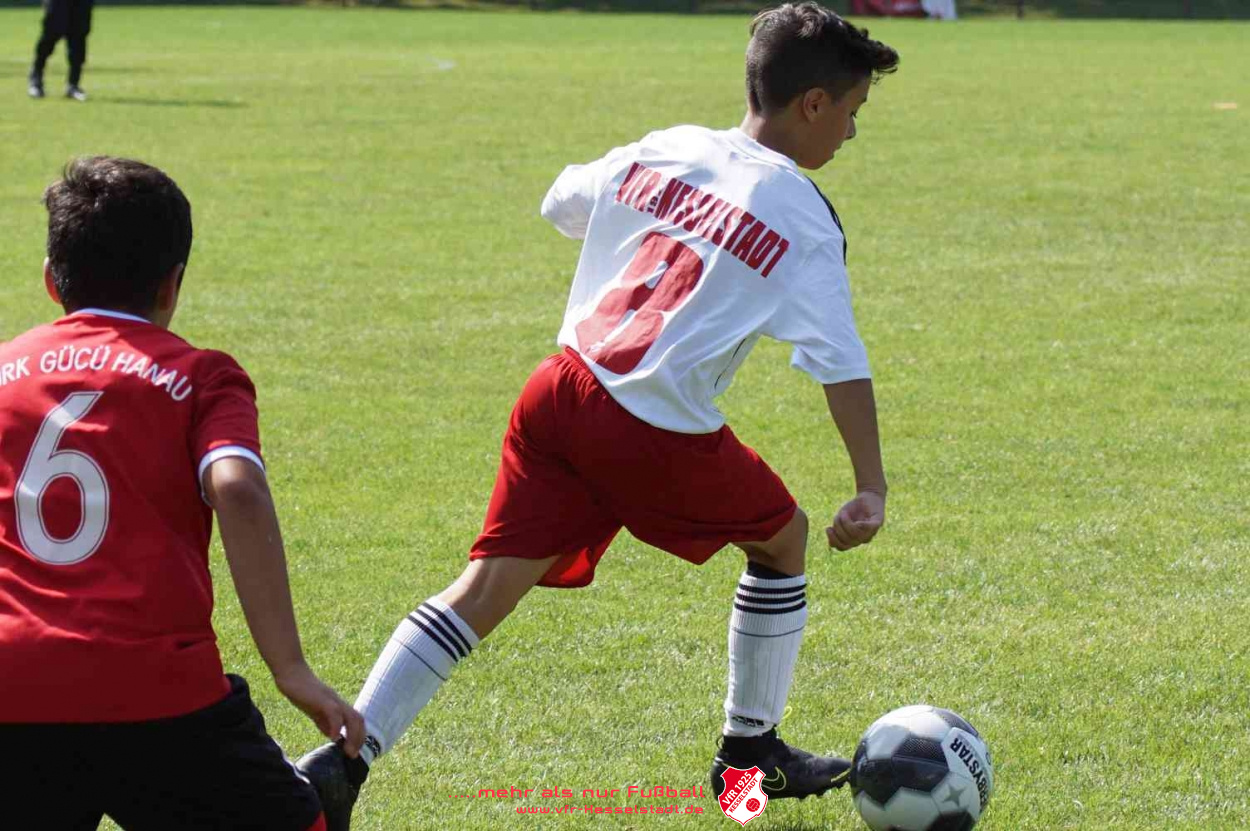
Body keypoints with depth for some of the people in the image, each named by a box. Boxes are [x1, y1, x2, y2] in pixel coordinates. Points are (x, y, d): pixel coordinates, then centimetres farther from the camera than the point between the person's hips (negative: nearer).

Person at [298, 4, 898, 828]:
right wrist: (872, 488, -15)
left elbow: (563, 202, 30)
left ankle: (345, 756, -12)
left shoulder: (660, 150, 12)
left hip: (559, 391, 5)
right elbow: (841, 359, -13)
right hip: (657, 432, -5)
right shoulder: (803, 218, -4)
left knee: (487, 587, 1)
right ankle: (751, 746, 31)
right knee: (783, 540, 21)